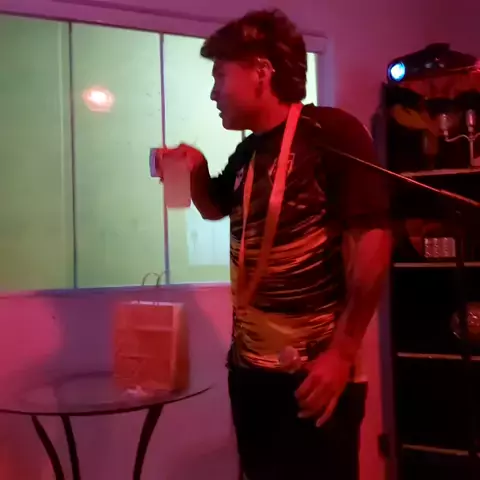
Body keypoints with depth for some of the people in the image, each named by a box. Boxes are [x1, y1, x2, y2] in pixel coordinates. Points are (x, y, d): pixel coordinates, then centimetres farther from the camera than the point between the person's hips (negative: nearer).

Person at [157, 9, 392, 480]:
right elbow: (214, 208, 28)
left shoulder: (330, 132, -12)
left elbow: (373, 240, -17)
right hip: (249, 366, 7)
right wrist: (196, 170, 5)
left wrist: (341, 353, -18)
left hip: (313, 371, -7)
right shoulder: (247, 153, 10)